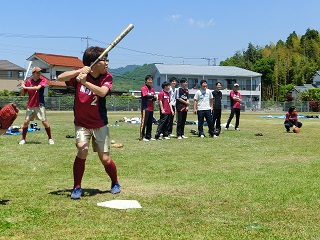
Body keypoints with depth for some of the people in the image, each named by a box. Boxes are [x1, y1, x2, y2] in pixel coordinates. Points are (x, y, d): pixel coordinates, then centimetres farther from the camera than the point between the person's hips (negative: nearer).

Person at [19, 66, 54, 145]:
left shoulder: (43, 80, -4)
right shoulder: (28, 81, 3)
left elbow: (37, 87, -24)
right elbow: (22, 94, 6)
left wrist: (25, 87, -21)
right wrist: (23, 86, -13)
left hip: (40, 105, -2)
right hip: (30, 106, 2)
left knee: (44, 122, -5)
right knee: (26, 122, 0)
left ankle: (50, 138, 9)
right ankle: (23, 139, 13)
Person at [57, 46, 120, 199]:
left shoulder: (107, 77, -10)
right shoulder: (79, 74, -10)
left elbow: (103, 92, -31)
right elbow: (60, 78, -25)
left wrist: (85, 82, -44)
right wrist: (79, 72, -37)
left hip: (100, 125, 1)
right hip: (81, 124, 0)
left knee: (105, 159, 3)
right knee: (82, 151, -21)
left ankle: (115, 184, 30)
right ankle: (77, 188, -5)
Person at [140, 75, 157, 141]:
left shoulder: (152, 88, 16)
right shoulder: (144, 88, -6)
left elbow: (155, 98, 10)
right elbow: (146, 96, -19)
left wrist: (151, 99, -11)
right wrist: (153, 96, -4)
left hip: (151, 108, 8)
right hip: (145, 108, -8)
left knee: (150, 123, 10)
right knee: (144, 122, -7)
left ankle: (148, 136, 17)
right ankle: (142, 137, -5)